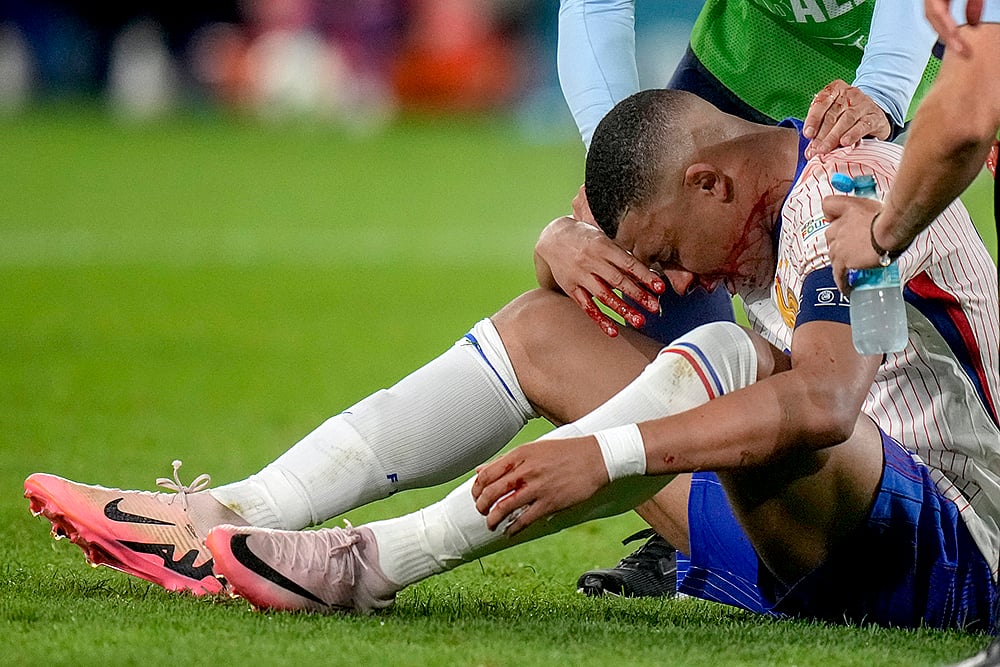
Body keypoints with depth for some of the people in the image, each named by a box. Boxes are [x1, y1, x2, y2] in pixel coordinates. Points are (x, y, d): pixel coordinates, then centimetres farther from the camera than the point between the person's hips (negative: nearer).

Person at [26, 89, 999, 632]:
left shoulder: (842, 188, -20)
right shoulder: (776, 197, 8)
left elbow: (822, 403, -36)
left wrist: (604, 455, -40)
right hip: (819, 549, 9)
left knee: (723, 360, -34)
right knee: (543, 328, 6)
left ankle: (371, 563, -32)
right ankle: (232, 515, -7)